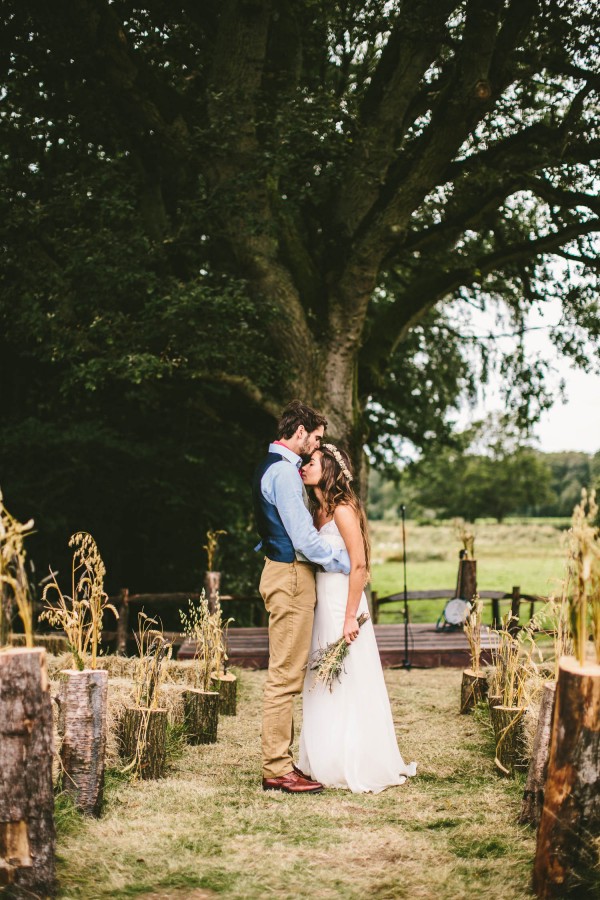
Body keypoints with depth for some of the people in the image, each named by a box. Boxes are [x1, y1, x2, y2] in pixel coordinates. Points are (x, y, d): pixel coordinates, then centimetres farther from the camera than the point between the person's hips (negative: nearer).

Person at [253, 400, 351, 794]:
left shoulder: (274, 466, 16)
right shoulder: (284, 471, -16)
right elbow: (304, 538, -19)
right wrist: (347, 561, -10)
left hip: (284, 572, 11)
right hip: (290, 576, -11)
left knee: (287, 673, 14)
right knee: (286, 675, -7)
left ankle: (279, 761, 20)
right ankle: (278, 770, -4)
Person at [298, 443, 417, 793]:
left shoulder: (343, 509, -13)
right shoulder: (319, 511, 13)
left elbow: (358, 564, -18)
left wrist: (351, 617, -20)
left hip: (343, 606, -9)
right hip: (323, 606, 9)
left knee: (348, 684, -3)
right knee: (324, 686, 12)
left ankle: (359, 768, 5)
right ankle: (329, 762, 20)